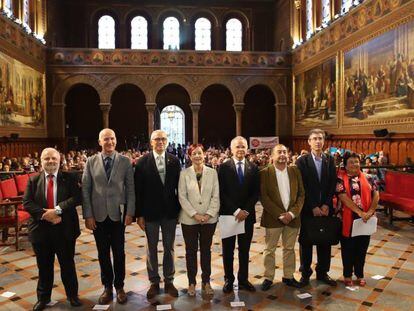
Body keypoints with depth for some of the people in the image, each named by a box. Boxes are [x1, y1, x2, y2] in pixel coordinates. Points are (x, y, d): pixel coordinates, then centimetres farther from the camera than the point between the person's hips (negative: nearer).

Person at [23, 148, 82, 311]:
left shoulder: (69, 178, -2)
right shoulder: (33, 180, 3)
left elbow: (77, 197, -13)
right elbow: (27, 203, -4)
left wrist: (57, 210, -23)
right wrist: (45, 215, -17)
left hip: (65, 229, -1)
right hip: (41, 229, 2)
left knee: (68, 265, 12)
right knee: (44, 267, 16)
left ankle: (72, 295, 30)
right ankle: (43, 298, 35)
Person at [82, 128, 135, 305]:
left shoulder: (125, 161, -1)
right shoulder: (91, 162, 1)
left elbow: (130, 188, -1)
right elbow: (85, 190, 0)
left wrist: (130, 212, -7)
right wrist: (88, 215, -5)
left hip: (118, 214, -1)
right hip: (98, 215, 1)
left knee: (119, 252, 9)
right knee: (103, 253, 11)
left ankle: (119, 286, 26)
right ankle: (107, 287, 28)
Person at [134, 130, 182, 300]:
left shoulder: (174, 161, -1)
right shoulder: (143, 162, -6)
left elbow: (178, 187, 2)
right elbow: (138, 190, -6)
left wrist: (179, 210, 1)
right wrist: (139, 214, -7)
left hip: (170, 212, 2)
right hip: (150, 212, -1)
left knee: (169, 248, 13)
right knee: (152, 249, 12)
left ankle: (169, 281, 28)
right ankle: (154, 282, 28)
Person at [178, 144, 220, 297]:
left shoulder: (212, 172, 0)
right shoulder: (184, 174, -4)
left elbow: (216, 196, -1)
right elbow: (182, 197, -6)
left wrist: (209, 214, -10)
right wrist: (195, 214, -13)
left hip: (209, 219, 1)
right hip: (189, 219, -1)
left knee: (206, 250, 12)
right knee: (191, 251, 9)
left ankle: (206, 282, 25)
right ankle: (191, 283, 23)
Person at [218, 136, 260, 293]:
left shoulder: (253, 168, 5)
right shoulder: (224, 167, -3)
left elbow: (256, 192, 2)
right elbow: (222, 192, -8)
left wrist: (246, 210, -9)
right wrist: (236, 210, -14)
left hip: (247, 215, 2)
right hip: (228, 214, -2)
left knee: (245, 250, 11)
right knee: (228, 250, 8)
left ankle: (243, 279, 23)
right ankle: (229, 280, 21)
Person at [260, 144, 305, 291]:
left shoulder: (295, 171, 5)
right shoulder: (265, 173, -6)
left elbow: (301, 194, 3)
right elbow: (264, 197, -10)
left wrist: (292, 213, -9)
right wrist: (280, 215, -13)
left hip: (292, 217, 3)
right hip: (273, 218, -3)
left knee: (289, 249, 14)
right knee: (269, 249, 7)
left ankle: (288, 276, 28)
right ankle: (268, 278, 20)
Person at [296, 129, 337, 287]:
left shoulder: (330, 160, 6)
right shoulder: (302, 161, -5)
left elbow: (333, 185, 1)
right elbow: (302, 187, -9)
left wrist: (326, 205, -8)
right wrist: (313, 207, -12)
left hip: (325, 208, 3)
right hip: (307, 208, -3)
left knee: (325, 241, 10)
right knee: (306, 242, 7)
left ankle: (323, 272, 25)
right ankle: (305, 273, 20)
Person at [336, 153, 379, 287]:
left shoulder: (367, 178, 7)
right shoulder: (340, 178, -6)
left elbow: (376, 195, 1)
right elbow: (344, 197, -15)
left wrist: (370, 211, -14)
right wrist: (360, 212, -20)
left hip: (365, 220, 3)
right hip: (348, 219, -3)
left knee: (362, 248, 13)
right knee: (348, 248, 8)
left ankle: (360, 274, 29)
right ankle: (347, 275, 24)